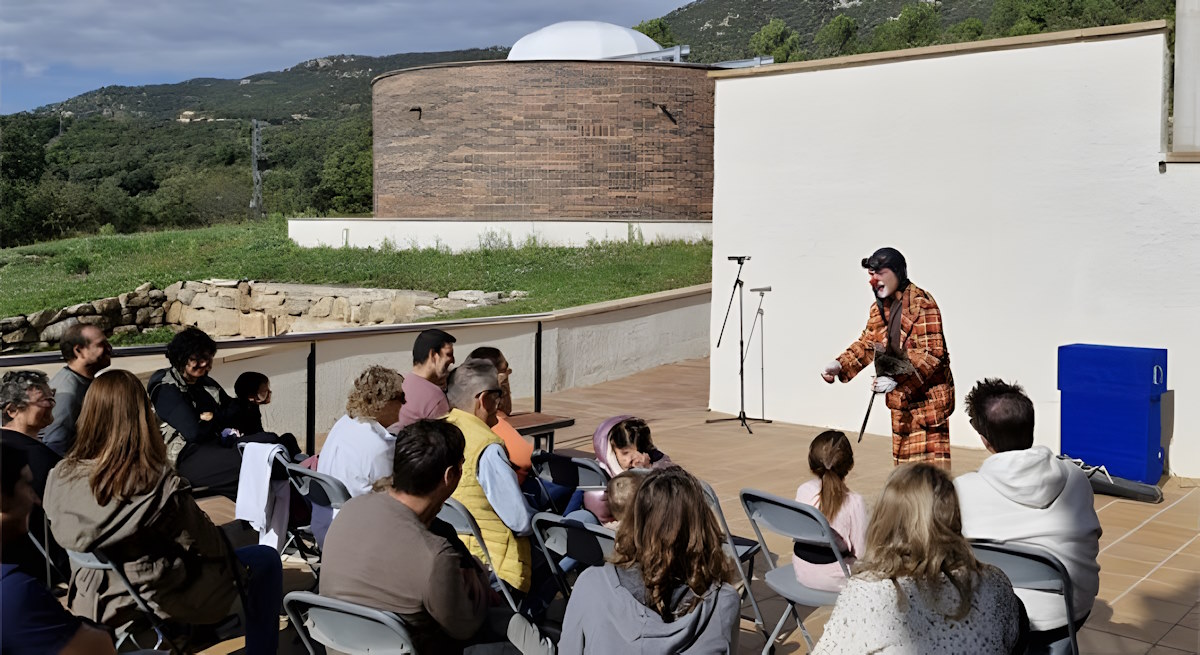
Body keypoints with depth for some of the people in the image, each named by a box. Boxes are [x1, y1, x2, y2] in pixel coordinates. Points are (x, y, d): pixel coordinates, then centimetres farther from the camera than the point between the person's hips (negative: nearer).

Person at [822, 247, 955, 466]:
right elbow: (867, 343, 16)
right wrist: (839, 365, 0)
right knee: (903, 459, 15)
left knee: (929, 462, -9)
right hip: (901, 398, 8)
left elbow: (932, 354, -25)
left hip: (927, 396, -8)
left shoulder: (922, 304, -19)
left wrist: (896, 380, -32)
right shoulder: (880, 307, 8)